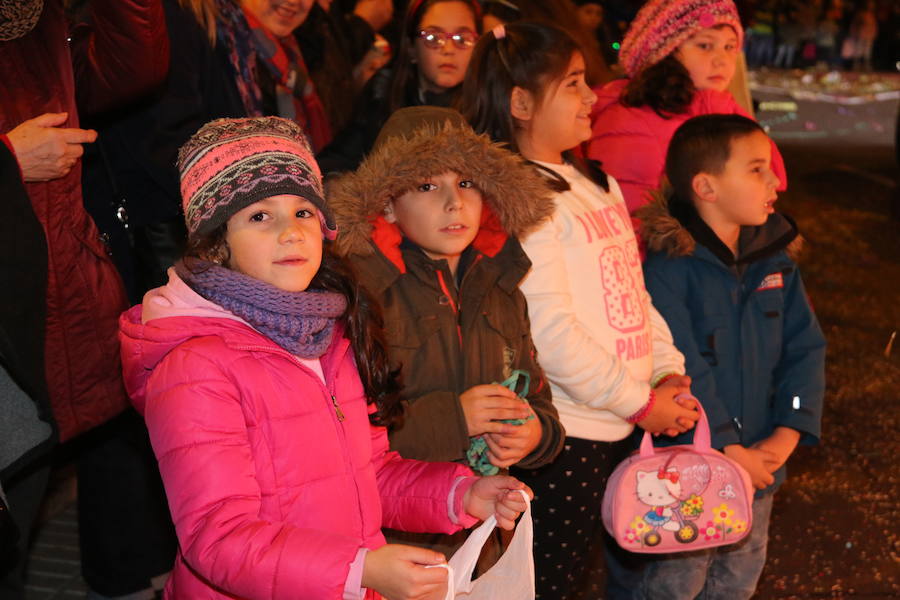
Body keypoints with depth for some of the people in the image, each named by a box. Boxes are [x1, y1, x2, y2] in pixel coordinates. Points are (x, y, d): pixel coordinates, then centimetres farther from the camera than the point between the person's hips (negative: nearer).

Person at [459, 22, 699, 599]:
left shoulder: (598, 184, 14)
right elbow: (551, 334, -20)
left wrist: (668, 370, 3)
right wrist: (641, 403, -14)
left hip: (623, 423, 9)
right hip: (564, 431, -8)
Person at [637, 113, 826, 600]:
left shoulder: (776, 256, 2)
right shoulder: (668, 268, -20)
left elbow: (805, 348, 1)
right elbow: (683, 373, -23)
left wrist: (787, 436, -9)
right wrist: (730, 453, -18)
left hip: (760, 464, 6)